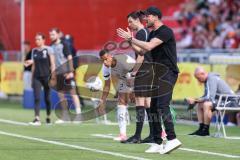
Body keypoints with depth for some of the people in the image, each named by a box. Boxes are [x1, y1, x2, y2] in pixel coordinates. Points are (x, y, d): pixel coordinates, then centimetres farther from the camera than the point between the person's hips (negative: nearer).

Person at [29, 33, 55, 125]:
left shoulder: (48, 49, -3)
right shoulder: (34, 51, 10)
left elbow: (52, 64, -4)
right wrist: (32, 78, 14)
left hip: (46, 76, -3)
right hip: (37, 77, 3)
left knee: (47, 98, 7)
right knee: (36, 98, -10)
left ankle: (48, 117, 24)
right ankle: (37, 119, -17)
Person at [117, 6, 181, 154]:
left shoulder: (165, 31, -13)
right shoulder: (153, 33, 17)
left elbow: (148, 46, -23)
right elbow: (142, 52, 18)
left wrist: (131, 38, -16)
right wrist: (130, 41, 5)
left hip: (168, 73, -10)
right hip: (158, 74, 10)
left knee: (162, 105, -20)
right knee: (154, 107, 7)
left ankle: (172, 139, -24)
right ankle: (158, 143, 9)